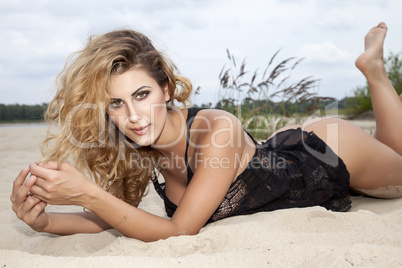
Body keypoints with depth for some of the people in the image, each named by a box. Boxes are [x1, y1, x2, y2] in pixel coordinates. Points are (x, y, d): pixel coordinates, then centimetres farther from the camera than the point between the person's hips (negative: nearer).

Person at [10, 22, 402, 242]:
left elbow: (181, 230, -38)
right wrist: (43, 220, -32)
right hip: (283, 151, 5)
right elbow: (111, 217, -15)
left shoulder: (217, 129, -41)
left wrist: (87, 194, -46)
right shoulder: (138, 148, -21)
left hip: (334, 155, -5)